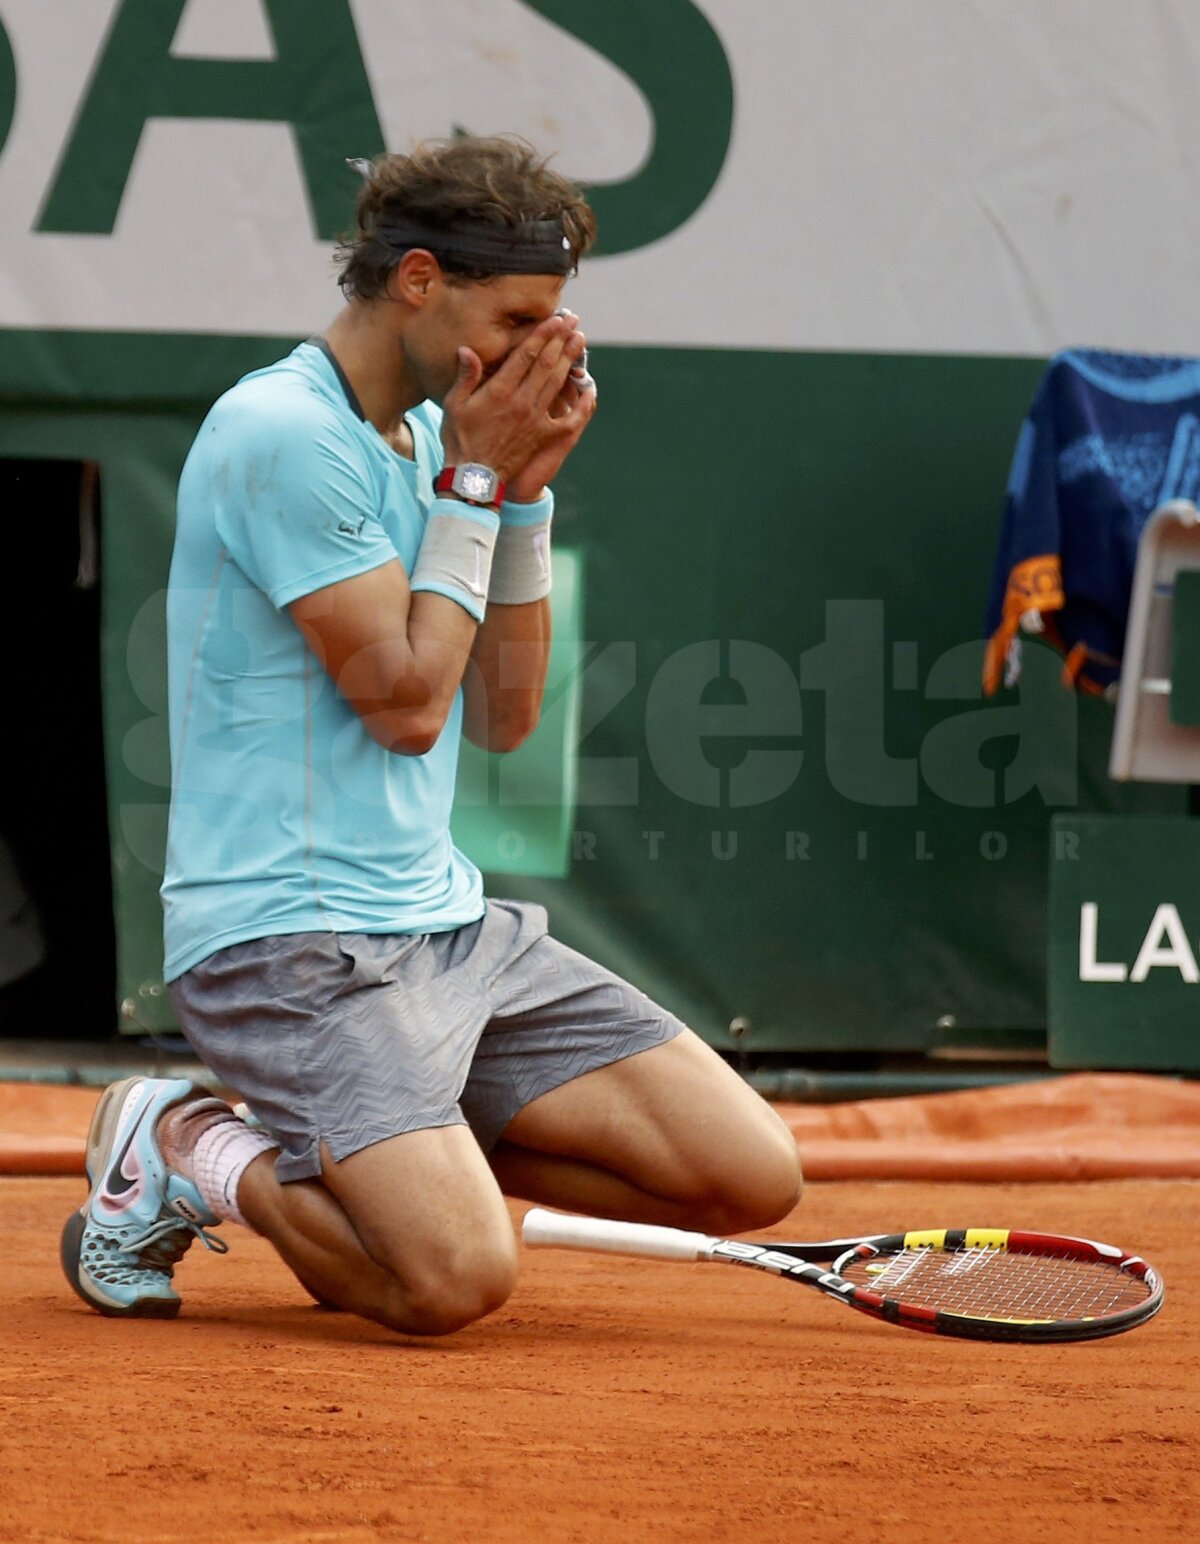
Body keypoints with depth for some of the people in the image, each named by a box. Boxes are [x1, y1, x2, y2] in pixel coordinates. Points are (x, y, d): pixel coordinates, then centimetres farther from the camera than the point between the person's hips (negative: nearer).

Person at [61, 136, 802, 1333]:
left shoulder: (436, 437, 14)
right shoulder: (281, 434, -13)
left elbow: (503, 718, 11)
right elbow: (406, 704, -16)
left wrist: (527, 489, 3)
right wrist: (474, 480, -8)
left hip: (451, 927, 9)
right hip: (284, 943, -9)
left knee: (753, 1175, -2)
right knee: (457, 1278, -28)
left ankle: (370, 1161, 11)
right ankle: (189, 1154, -1)